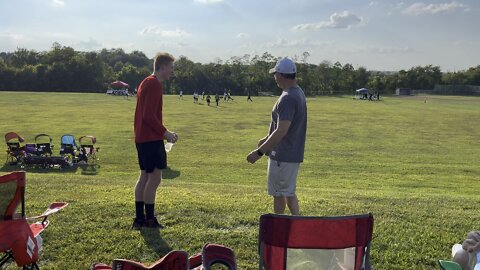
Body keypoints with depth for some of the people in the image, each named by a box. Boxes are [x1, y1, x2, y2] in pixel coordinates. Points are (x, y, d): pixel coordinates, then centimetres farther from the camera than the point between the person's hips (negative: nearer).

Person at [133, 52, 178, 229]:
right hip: (152, 139, -11)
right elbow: (149, 116, -20)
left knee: (145, 176, 13)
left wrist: (163, 132, 18)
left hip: (142, 138, 11)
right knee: (155, 178, -5)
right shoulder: (155, 85, -14)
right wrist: (165, 132, -12)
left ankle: (139, 219, 19)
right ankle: (150, 220, 2)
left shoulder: (146, 82, 18)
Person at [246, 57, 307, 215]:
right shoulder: (299, 93, 10)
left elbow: (282, 130, -28)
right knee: (288, 192, 19)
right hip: (294, 154, 10)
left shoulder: (287, 98, -22)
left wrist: (259, 152, -26)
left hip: (282, 156, -10)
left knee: (279, 193, 4)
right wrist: (268, 139, 24)